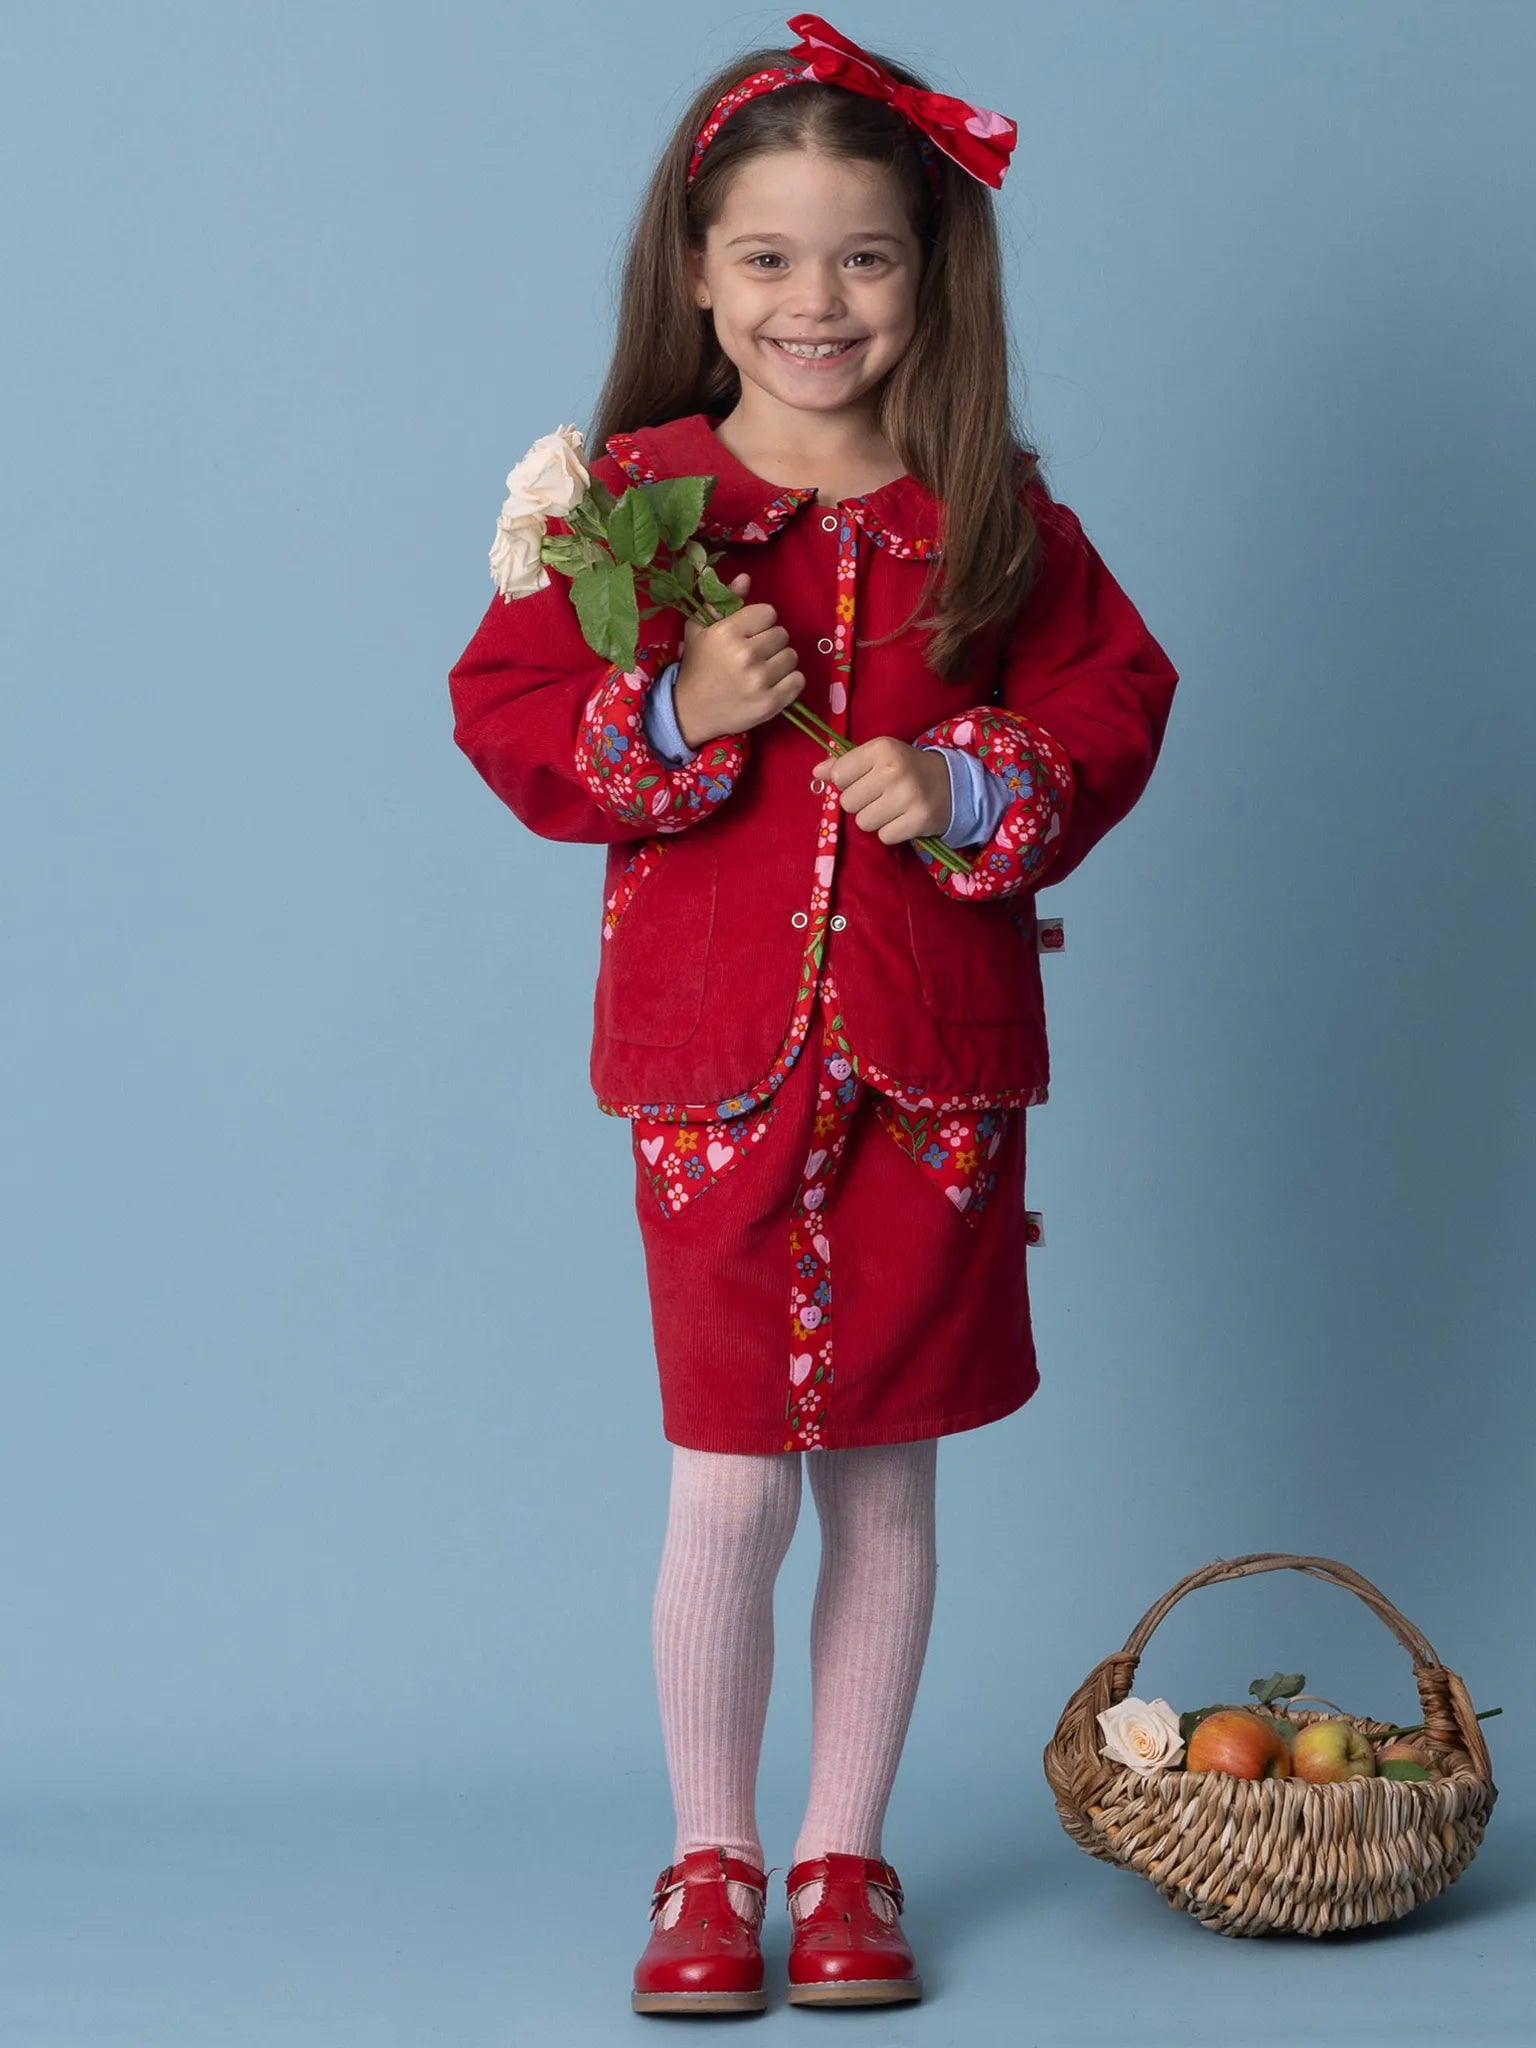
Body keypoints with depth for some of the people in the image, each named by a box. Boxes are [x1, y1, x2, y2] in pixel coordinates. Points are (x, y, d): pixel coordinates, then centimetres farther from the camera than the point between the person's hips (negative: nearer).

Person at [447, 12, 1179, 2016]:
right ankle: (709, 1864, 18)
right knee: (731, 1485, 0)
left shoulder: (996, 518, 3)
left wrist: (974, 787, -12)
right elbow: (507, 711, 0)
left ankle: (845, 1857, 24)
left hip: (936, 1062, 2)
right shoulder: (635, 499, 0)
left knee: (887, 1475, 9)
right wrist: (671, 717, -18)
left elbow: (1112, 708, 6)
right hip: (719, 1052, -1)